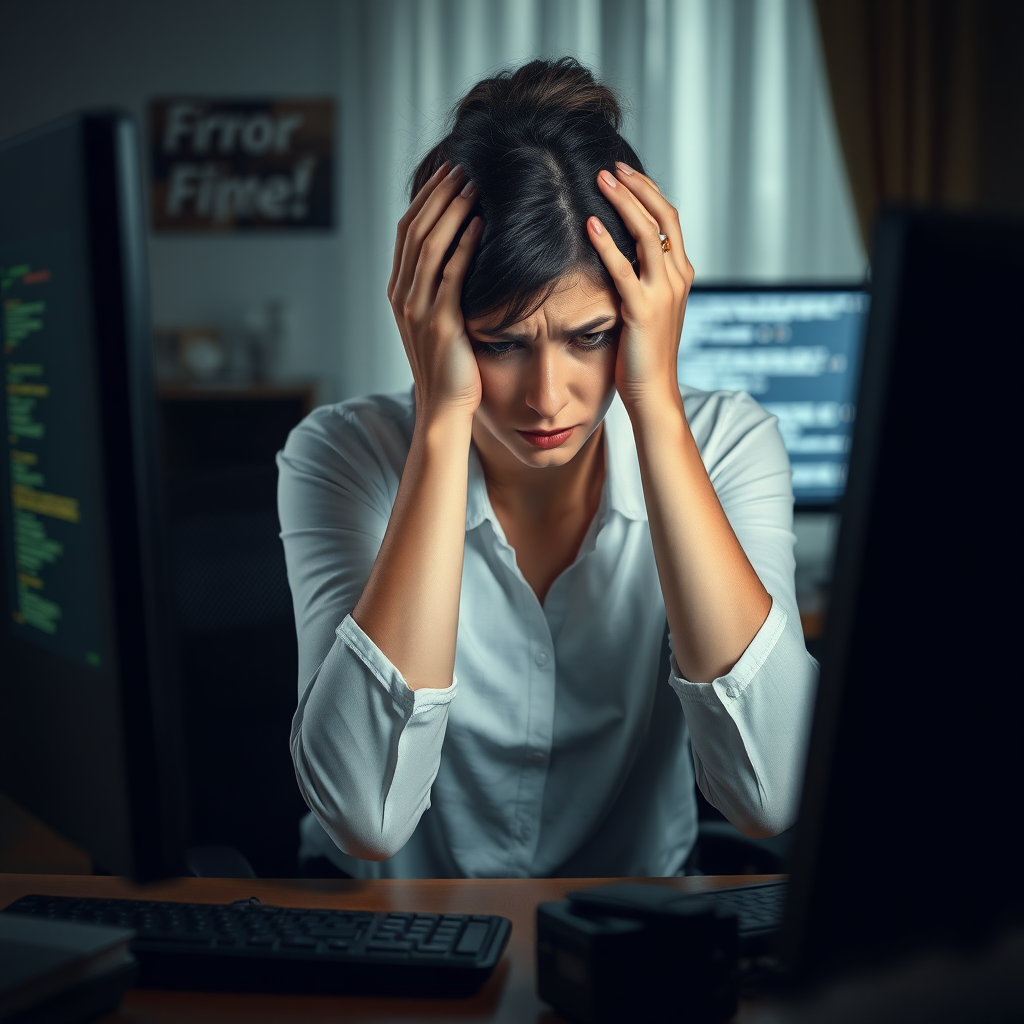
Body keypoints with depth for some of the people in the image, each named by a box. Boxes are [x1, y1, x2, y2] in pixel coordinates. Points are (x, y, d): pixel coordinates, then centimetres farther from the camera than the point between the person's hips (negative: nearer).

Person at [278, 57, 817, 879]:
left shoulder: (724, 444, -12)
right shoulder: (344, 456, -15)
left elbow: (769, 796, -26)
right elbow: (367, 818, -29)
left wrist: (655, 405, -28)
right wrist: (443, 418, -29)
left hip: (641, 876, 1)